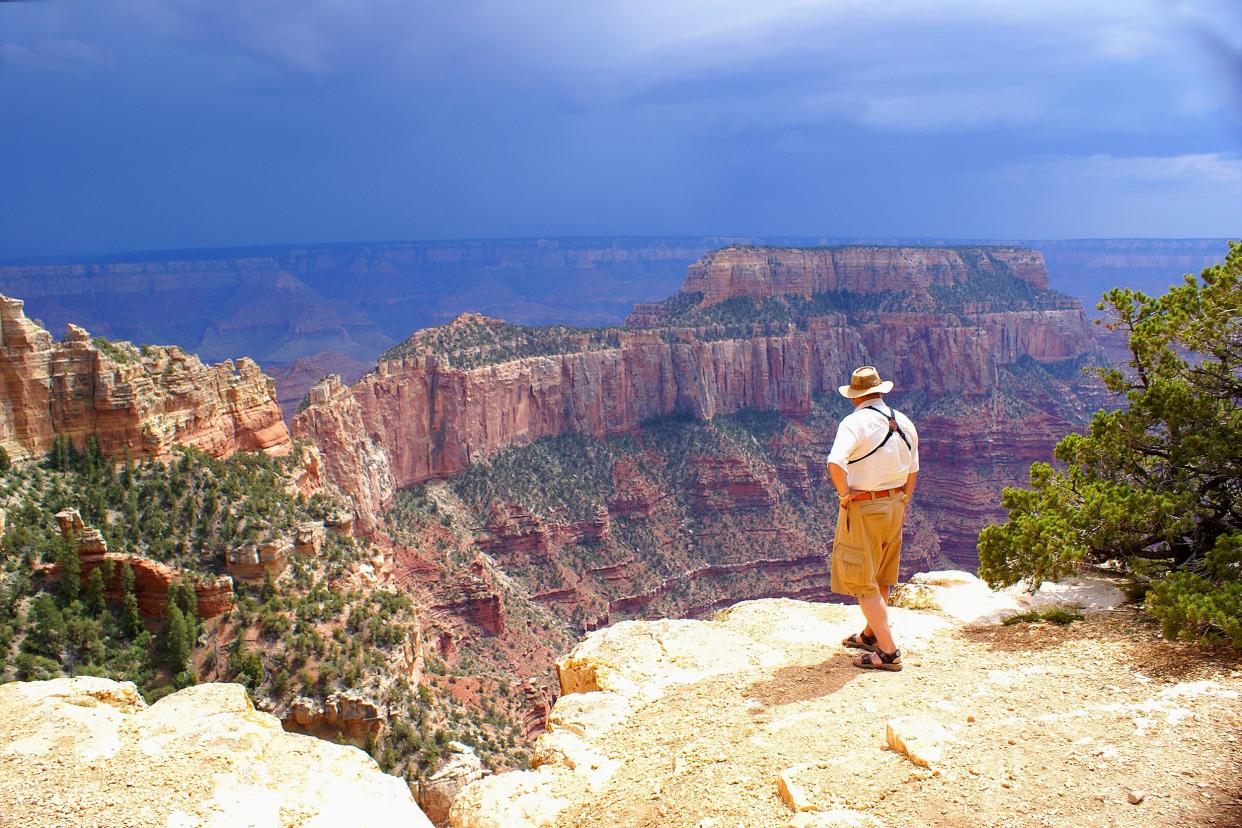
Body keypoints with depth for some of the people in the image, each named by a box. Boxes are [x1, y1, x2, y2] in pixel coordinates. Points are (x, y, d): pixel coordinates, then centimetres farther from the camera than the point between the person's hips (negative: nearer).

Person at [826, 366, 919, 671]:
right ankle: (870, 635, 38)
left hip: (862, 508, -7)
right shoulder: (904, 423, 6)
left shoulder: (856, 422, -17)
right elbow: (912, 470, 15)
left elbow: (835, 463, -33)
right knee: (881, 579, 21)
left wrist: (844, 493, -17)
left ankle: (888, 651, 1)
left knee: (863, 583, 1)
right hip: (894, 505, 8)